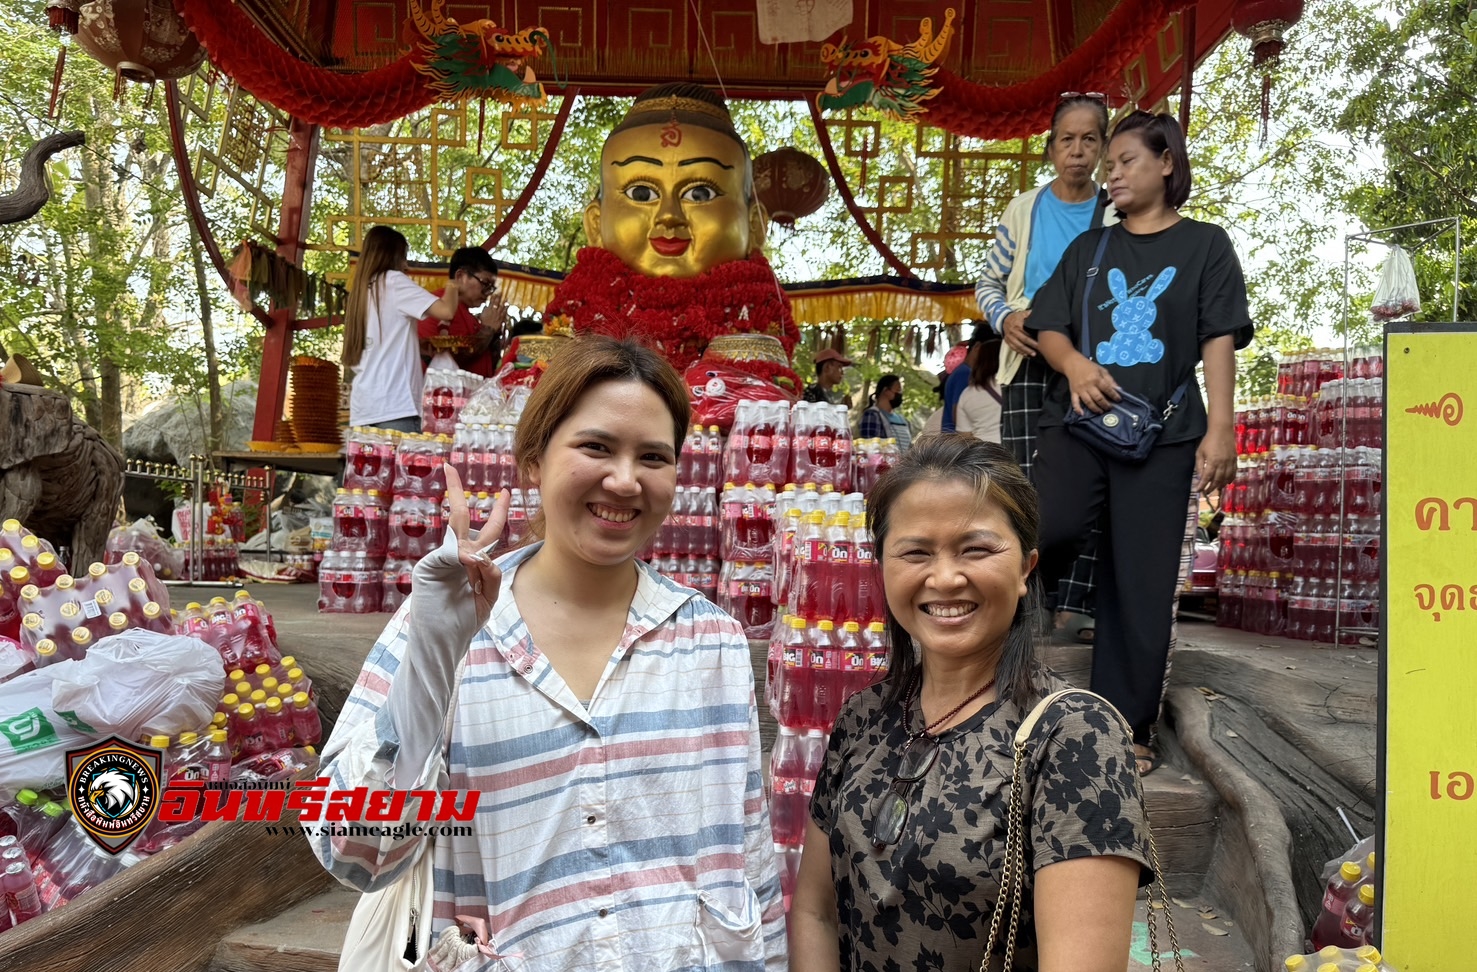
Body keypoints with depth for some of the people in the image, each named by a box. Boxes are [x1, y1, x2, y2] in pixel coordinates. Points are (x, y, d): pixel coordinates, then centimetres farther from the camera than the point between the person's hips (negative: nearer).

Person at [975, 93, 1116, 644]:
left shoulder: (1117, 216, 5)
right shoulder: (1024, 210, 8)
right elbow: (988, 283, 12)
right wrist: (1005, 317, -9)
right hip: (1031, 363, 0)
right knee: (1027, 484, -2)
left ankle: (1075, 605, 4)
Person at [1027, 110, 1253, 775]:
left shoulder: (1204, 244, 10)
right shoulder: (1089, 248, 18)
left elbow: (1219, 342, 2)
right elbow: (1049, 327, 11)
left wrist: (1219, 428, -9)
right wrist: (1074, 363, -12)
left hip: (1161, 434, -1)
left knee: (1141, 583, 1)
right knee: (1042, 532, -25)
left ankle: (1127, 726, 12)